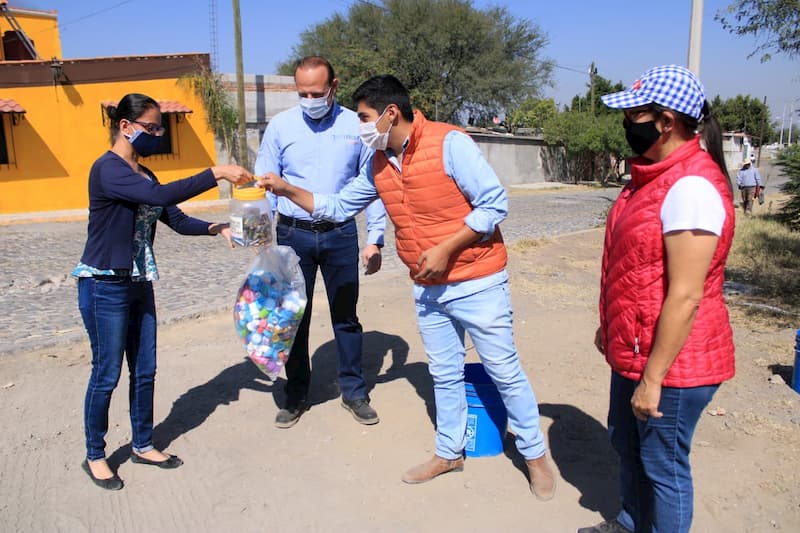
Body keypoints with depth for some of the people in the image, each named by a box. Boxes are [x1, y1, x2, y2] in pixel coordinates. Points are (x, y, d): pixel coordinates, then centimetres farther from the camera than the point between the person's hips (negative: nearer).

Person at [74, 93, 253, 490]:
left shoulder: (144, 175, 10)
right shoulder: (108, 169, -16)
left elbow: (177, 220, 7)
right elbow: (161, 196, -32)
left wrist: (217, 229, -9)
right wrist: (216, 173, -29)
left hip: (138, 285, 8)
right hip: (104, 286, -8)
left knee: (144, 370, 14)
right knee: (107, 374, 4)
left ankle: (143, 446, 30)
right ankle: (94, 456, 23)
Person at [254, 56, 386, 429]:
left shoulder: (356, 126, -1)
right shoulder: (280, 126, -1)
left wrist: (375, 240, -3)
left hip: (341, 234, 0)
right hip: (293, 234, 1)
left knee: (346, 315, 11)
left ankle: (353, 391, 28)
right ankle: (296, 396, 27)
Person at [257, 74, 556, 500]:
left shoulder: (449, 143, -17)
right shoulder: (378, 165, 5)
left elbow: (494, 204, -18)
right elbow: (338, 207, 15)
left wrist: (445, 249, -20)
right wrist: (286, 189, 5)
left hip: (476, 283, -6)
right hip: (428, 289, 6)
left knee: (504, 372, 6)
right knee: (444, 374, 18)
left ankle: (535, 456, 25)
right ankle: (449, 453, 36)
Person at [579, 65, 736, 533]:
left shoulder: (691, 188, -24)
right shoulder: (656, 174, 7)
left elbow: (685, 297, -26)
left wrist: (653, 379, -21)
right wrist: (611, 328, 20)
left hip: (671, 362, -10)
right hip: (634, 350, 10)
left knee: (663, 466, 9)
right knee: (626, 443, 26)